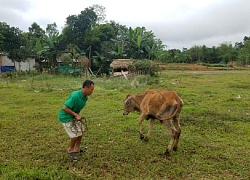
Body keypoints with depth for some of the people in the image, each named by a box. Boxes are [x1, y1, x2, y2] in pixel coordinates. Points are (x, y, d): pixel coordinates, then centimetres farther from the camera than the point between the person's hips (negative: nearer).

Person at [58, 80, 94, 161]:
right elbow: (64, 108, -31)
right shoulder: (75, 96, -32)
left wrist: (77, 115, -2)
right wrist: (76, 115, -26)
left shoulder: (85, 97, -6)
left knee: (80, 131, 10)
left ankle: (77, 148, 29)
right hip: (66, 117, -8)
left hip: (73, 116, 8)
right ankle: (70, 149, 18)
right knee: (75, 134, -7)